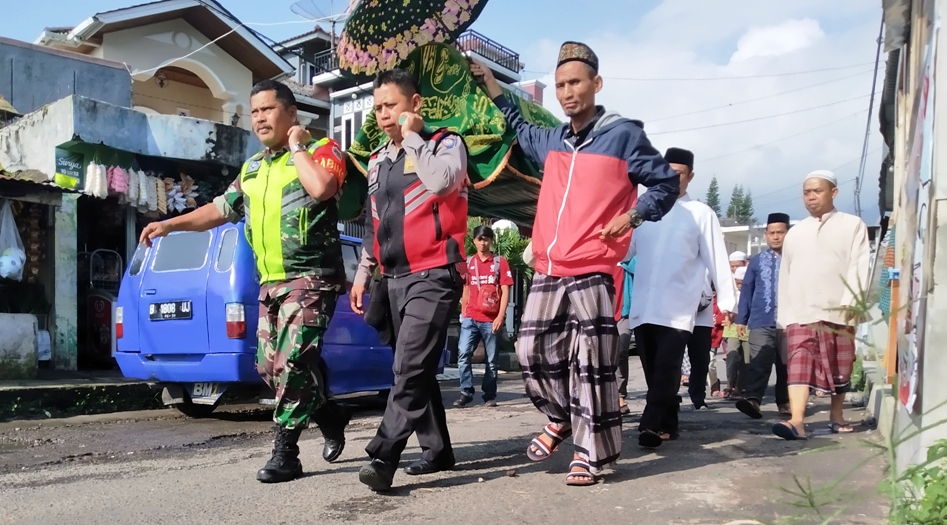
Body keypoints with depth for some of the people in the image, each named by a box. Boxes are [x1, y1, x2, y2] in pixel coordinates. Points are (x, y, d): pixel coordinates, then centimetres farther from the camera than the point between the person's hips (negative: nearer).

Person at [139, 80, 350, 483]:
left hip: (311, 278, -8)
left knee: (292, 363, -13)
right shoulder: (253, 168, 19)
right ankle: (330, 417, 29)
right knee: (270, 367, 9)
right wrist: (171, 224, 16)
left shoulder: (321, 150, -4)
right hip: (270, 283, 8)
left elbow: (322, 188, -26)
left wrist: (297, 147, -11)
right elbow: (222, 209, 25)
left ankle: (285, 454, -3)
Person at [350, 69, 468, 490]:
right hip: (395, 278, 8)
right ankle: (438, 450, 21)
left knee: (409, 368, -15)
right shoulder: (377, 160, 18)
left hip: (434, 275, -7)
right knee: (417, 369, 11)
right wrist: (363, 272, 20)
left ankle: (383, 457, -14)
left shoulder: (445, 143, -2)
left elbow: (440, 181, -25)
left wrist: (412, 137, -12)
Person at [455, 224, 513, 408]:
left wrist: (500, 316, -10)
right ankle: (466, 393, -6)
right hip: (470, 318, 2)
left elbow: (505, 291, -1)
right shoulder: (468, 262, 13)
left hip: (491, 319, -2)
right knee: (463, 355, -11)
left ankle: (490, 396, 13)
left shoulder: (500, 262, 3)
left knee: (491, 360, 4)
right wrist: (463, 313, 13)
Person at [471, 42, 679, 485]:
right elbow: (517, 125, 36)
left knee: (589, 366, -3)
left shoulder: (622, 135, -1)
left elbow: (665, 184, 4)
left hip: (591, 273, -5)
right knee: (534, 352, 8)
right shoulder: (550, 141, 14)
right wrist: (486, 78, 33)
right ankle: (561, 419, 32)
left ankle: (590, 453, 9)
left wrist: (631, 218, -11)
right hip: (547, 271, 6)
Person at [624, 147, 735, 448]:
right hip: (642, 306, 4)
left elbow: (716, 259, 2)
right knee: (653, 370, 8)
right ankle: (667, 424, 19)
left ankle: (651, 425, -13)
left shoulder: (701, 214, 5)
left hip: (678, 308, -4)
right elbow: (624, 250, 13)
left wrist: (726, 301, -2)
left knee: (666, 368, -12)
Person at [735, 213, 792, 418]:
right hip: (761, 322, 0)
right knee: (758, 362, -12)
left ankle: (785, 403, 21)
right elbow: (746, 291, 10)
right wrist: (740, 319, 6)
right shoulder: (756, 261, 10)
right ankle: (752, 400, -22)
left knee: (786, 364, 9)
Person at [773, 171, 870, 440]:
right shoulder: (795, 232, 16)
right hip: (800, 312, 2)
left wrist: (849, 306, -16)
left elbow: (859, 268, -4)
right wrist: (783, 314, 10)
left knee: (840, 367, 10)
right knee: (799, 363, -13)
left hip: (838, 311, -1)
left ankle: (836, 415, 28)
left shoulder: (853, 225, 5)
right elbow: (785, 275, 15)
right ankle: (797, 421, -23)